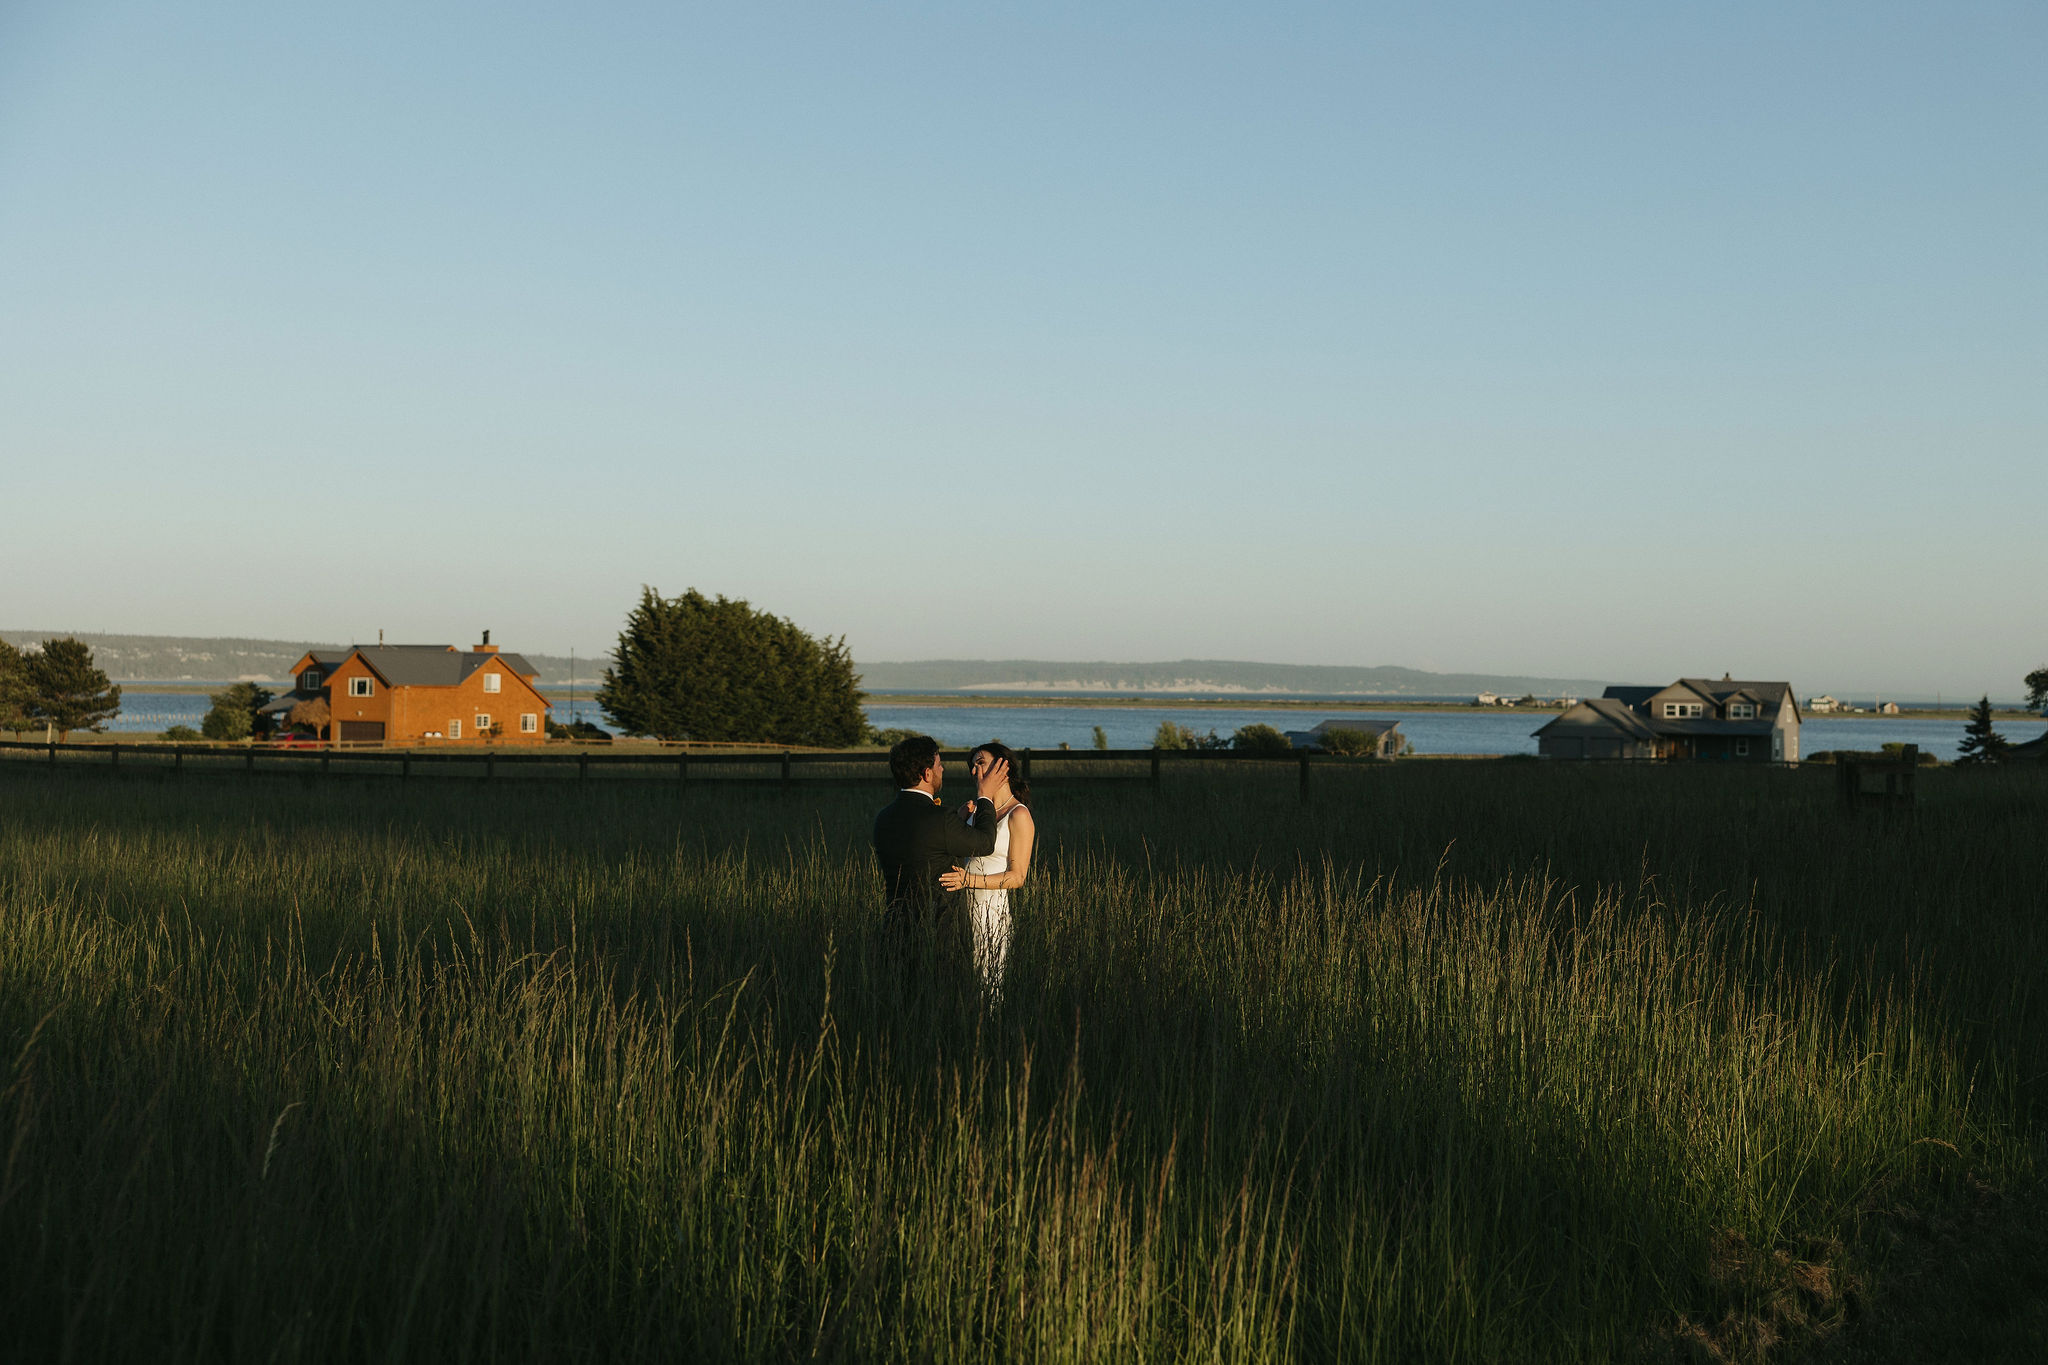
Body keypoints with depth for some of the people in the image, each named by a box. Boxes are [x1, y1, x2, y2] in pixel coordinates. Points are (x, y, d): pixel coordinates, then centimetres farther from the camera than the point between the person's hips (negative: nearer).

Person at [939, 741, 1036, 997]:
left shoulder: (1019, 815, -7)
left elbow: (1018, 876, -11)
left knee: (991, 981, -4)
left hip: (998, 908, -6)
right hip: (969, 906, 6)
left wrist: (970, 880, -22)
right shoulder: (971, 811, 13)